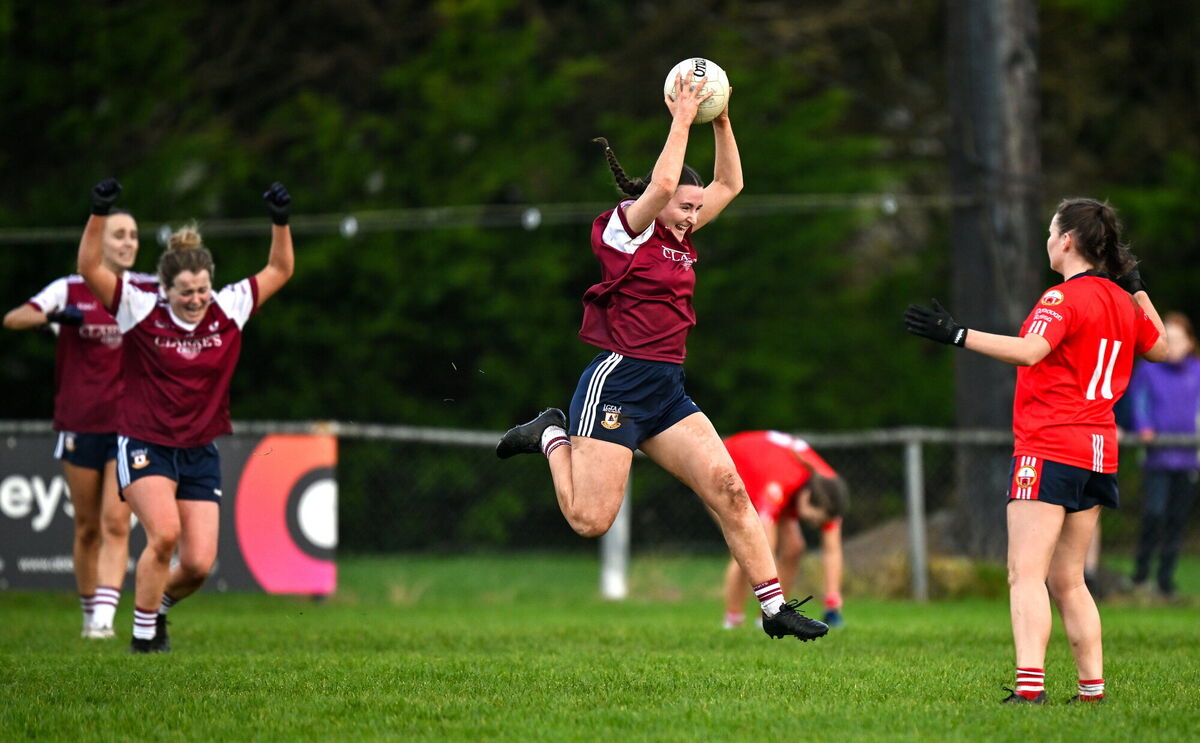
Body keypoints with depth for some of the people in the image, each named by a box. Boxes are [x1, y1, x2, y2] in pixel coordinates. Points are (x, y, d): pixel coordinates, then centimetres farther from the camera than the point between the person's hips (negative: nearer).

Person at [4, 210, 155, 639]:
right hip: (79, 423, 0)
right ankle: (89, 613, 20)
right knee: (88, 527, 7)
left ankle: (105, 615, -18)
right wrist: (52, 316, -31)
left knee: (116, 523, -12)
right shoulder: (70, 290, -1)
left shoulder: (149, 290, 3)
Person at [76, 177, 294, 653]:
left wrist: (280, 221, -6)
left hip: (200, 453, 4)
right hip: (145, 447, -4)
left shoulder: (228, 311, 1)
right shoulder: (141, 313, -7)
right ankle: (144, 631, -8)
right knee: (164, 532, -26)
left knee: (199, 563, -5)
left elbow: (279, 271, 8)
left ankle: (160, 601, 29)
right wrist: (99, 215, -24)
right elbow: (89, 269, -14)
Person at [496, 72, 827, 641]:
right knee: (590, 521, -11)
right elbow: (663, 183, -22)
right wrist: (682, 118, -13)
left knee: (727, 488, -7)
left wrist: (721, 122, 12)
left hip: (667, 391, 8)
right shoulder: (627, 229, -4)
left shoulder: (679, 238, 18)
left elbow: (729, 184, 23)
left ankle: (775, 606, -7)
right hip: (617, 381, -8)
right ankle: (552, 437, 18)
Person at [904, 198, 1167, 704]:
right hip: (1098, 453, 8)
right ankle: (1092, 688, 10)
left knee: (1026, 573, -14)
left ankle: (1030, 684, -26)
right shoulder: (1123, 301, 13)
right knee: (1067, 581, 14)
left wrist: (957, 335, -30)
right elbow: (1161, 349, 31)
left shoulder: (1064, 298, -11)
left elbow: (1029, 350, -28)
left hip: (1048, 449, -8)